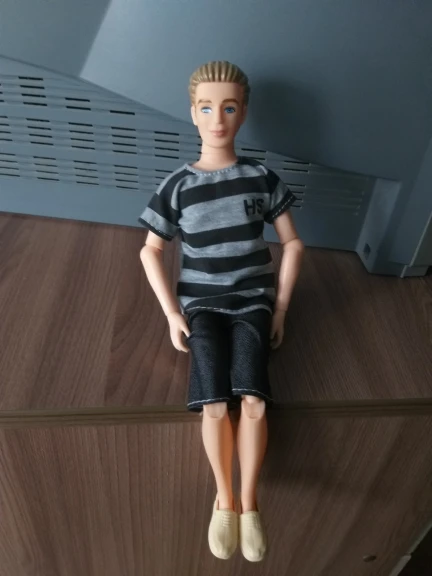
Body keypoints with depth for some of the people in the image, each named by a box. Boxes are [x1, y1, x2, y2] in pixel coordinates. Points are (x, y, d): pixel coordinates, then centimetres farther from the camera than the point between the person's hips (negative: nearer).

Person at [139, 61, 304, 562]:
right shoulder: (177, 186, 0)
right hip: (201, 303, 0)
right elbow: (150, 251, 5)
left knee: (253, 400, -18)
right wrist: (172, 314, -3)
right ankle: (224, 498, 8)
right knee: (214, 404, -17)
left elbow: (292, 243, 6)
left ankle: (247, 502, 4)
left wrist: (280, 309, 1)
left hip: (252, 301, 1)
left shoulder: (261, 177, 1)